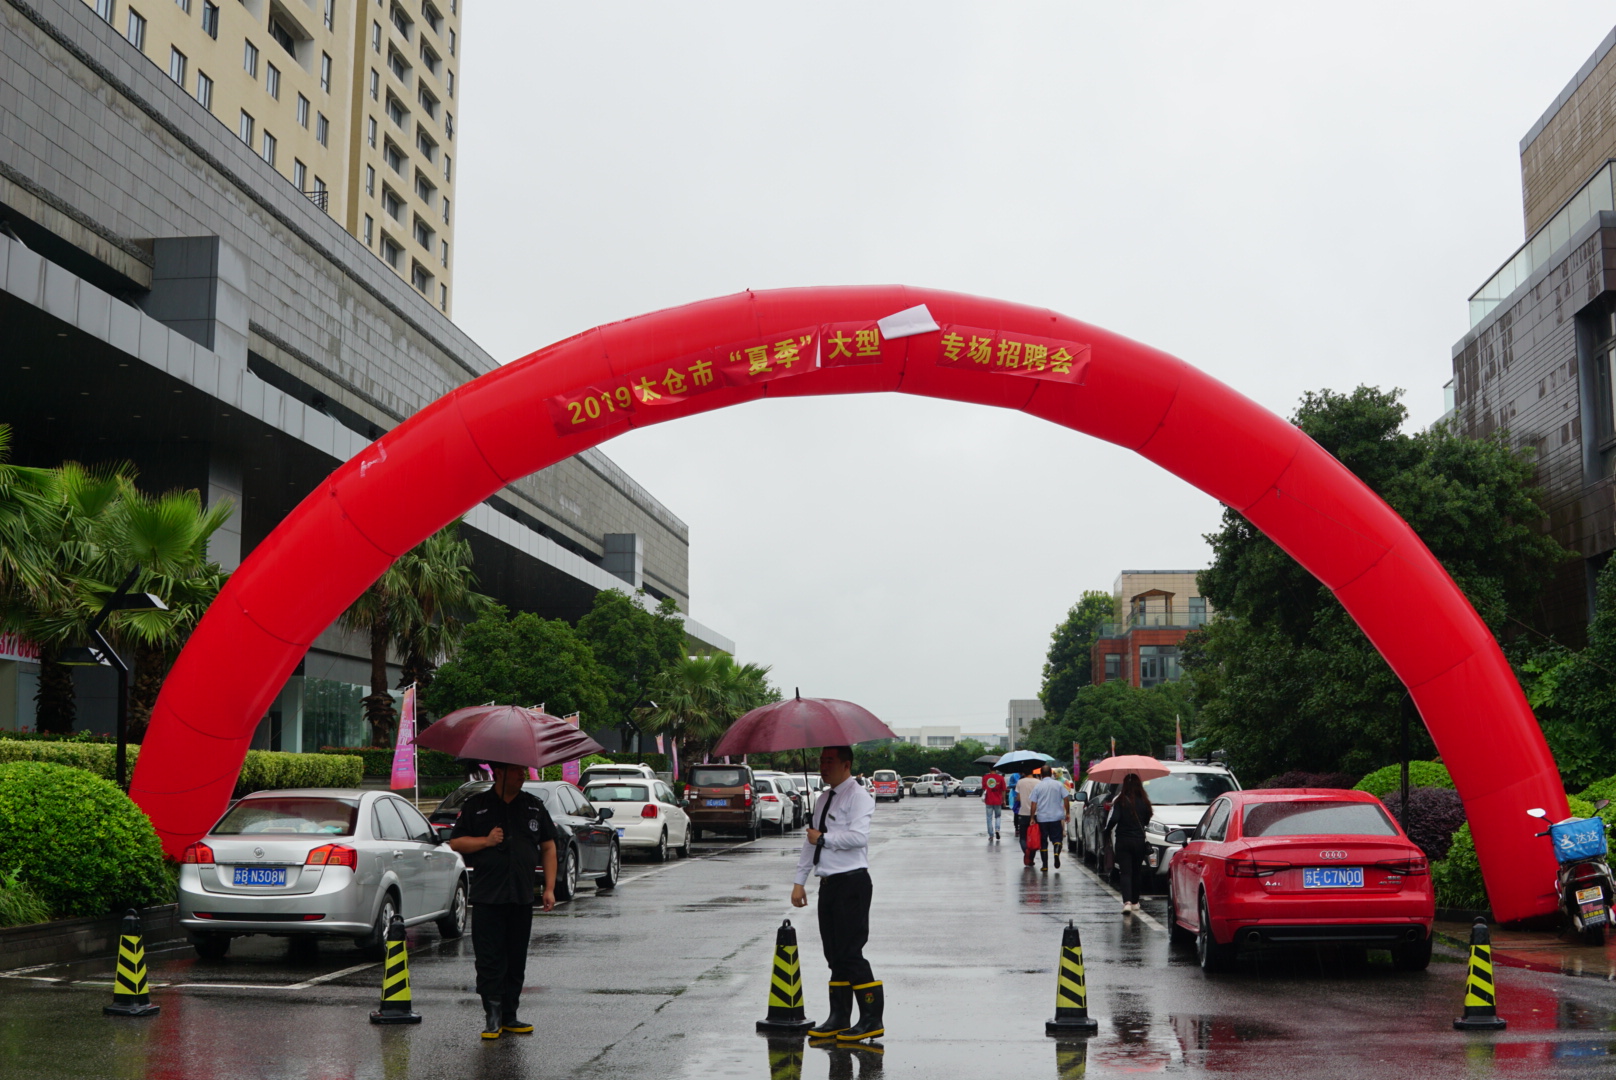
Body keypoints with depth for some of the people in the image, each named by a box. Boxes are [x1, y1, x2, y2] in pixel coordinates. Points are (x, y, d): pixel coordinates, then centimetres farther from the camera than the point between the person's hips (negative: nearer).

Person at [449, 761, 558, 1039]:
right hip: (487, 898, -3)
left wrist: (549, 888, 6)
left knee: (516, 961, 7)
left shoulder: (534, 806, 11)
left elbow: (548, 847, 14)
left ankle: (508, 1016, 14)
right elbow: (455, 842, 5)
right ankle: (492, 1016, -1)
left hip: (522, 898, 3)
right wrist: (485, 841, -11)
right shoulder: (476, 805, 4)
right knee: (489, 960, -5)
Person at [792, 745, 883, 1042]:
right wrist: (800, 881, 18)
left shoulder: (858, 797, -8)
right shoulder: (824, 798, 18)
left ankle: (872, 1019, -2)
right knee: (834, 955, 10)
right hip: (829, 883, 8)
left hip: (852, 883, -8)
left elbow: (859, 836, -23)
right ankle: (839, 1018, 16)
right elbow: (810, 840, 21)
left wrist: (823, 838, -12)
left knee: (851, 952, -9)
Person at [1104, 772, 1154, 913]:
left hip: (1122, 841, -2)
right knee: (1136, 873, 17)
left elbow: (1114, 818, -19)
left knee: (1126, 873, -2)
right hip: (1139, 841, 2)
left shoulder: (1120, 801, -10)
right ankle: (1135, 902, 25)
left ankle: (1127, 902, -19)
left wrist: (1106, 829, -2)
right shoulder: (1144, 802, -2)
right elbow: (1147, 821, 7)